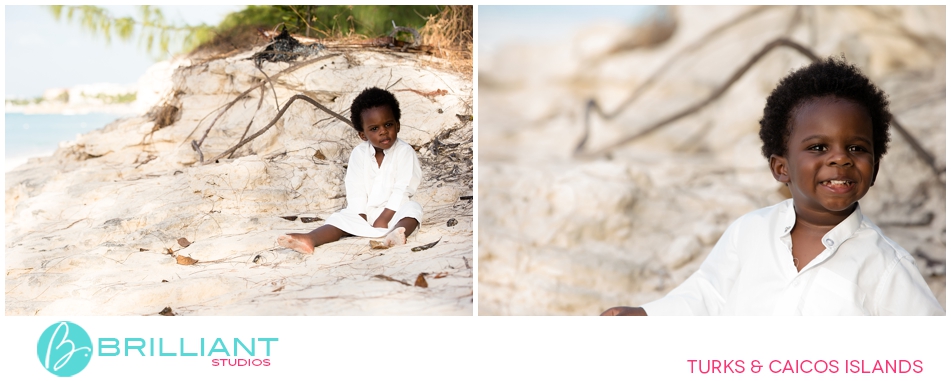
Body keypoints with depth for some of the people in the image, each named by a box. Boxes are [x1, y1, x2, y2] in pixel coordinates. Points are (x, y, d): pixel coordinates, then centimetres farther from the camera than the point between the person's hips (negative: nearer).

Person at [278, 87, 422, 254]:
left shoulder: (405, 152, -6)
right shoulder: (359, 153, 3)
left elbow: (402, 189, -12)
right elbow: (356, 190, 0)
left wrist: (384, 217, -19)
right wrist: (361, 217, -13)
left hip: (394, 211, -3)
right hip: (365, 214, 3)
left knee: (413, 208, -31)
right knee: (341, 218, -19)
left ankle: (396, 235, -62)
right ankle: (309, 239, -44)